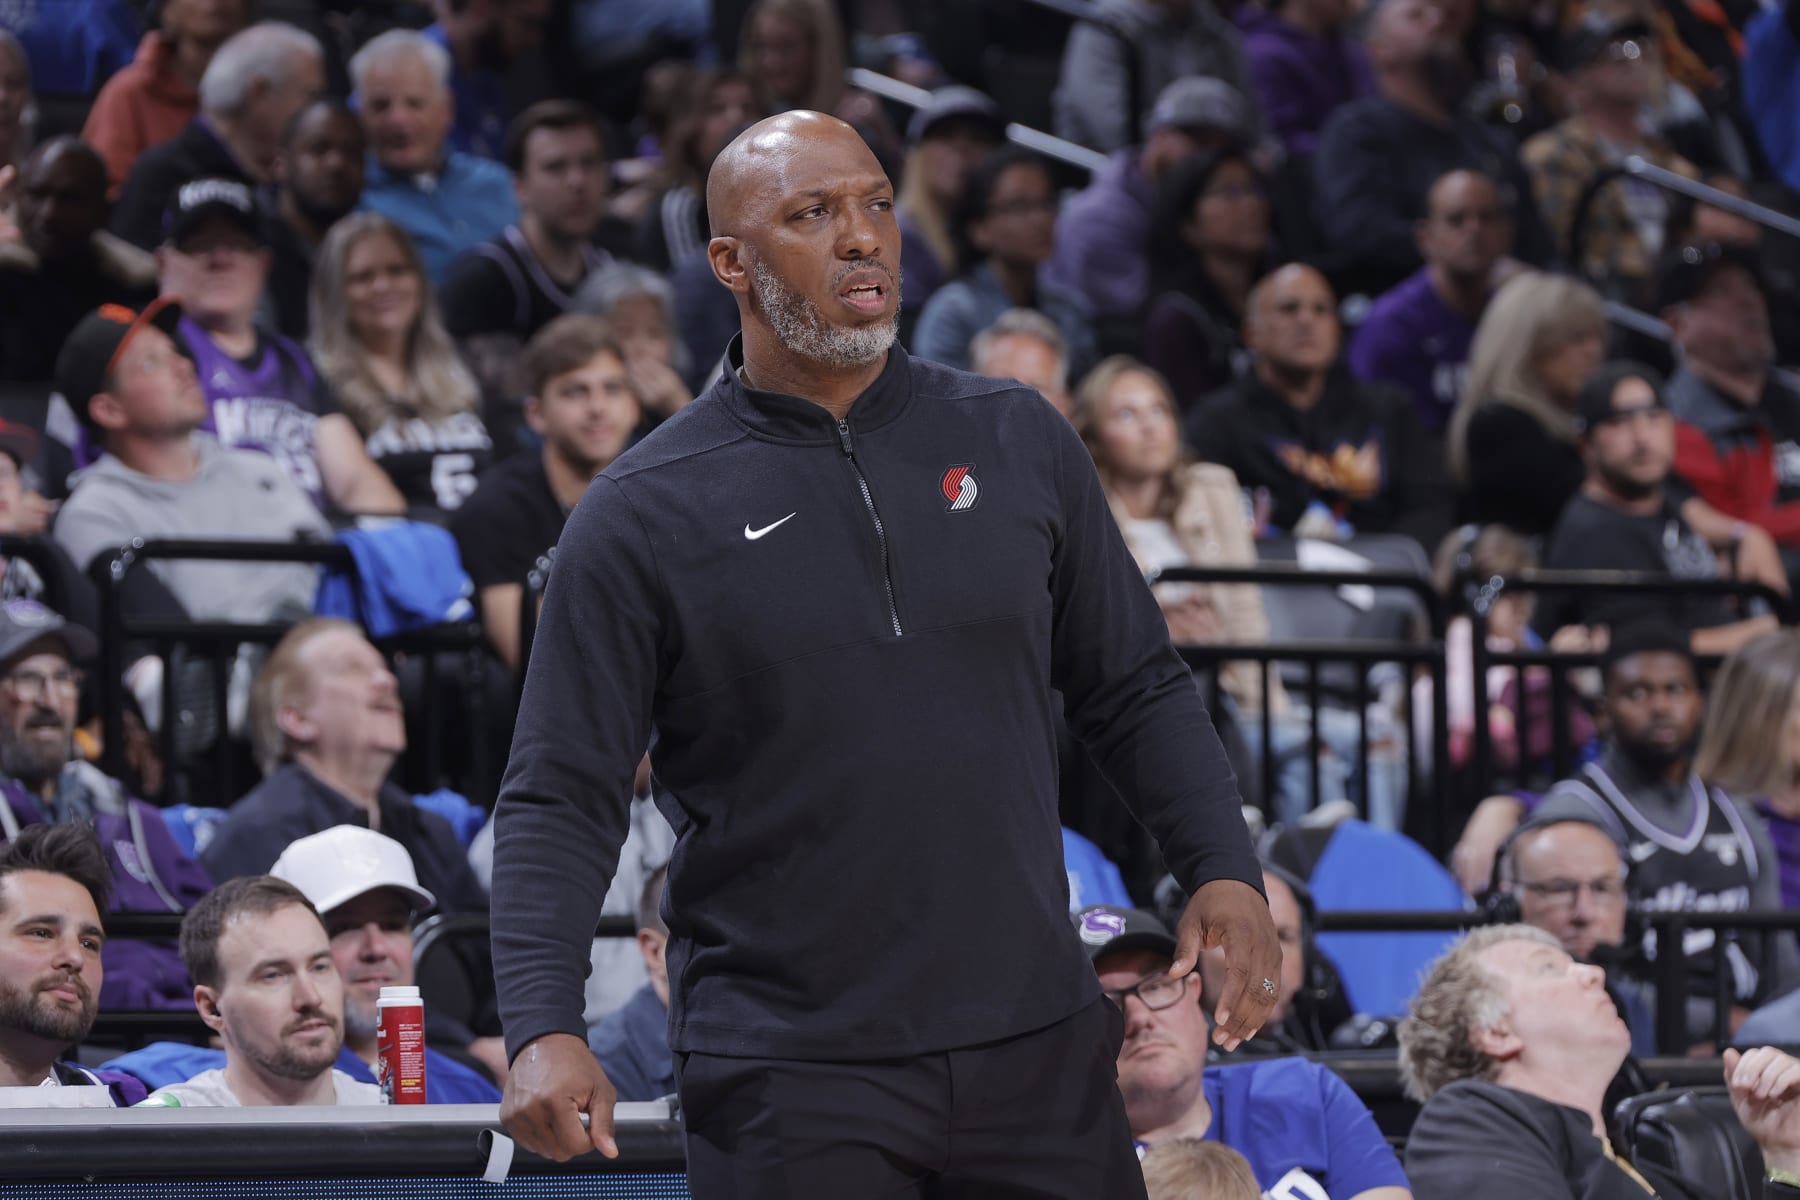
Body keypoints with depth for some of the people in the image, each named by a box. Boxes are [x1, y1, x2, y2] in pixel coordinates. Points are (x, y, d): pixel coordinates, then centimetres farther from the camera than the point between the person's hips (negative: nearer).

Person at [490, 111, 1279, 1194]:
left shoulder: (1020, 442, 8)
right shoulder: (642, 517, -2)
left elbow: (1135, 690, 16)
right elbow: (562, 799, -2)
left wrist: (1223, 870, 0)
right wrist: (545, 1029, -16)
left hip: (1036, 1047, 3)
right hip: (786, 1081, -3)